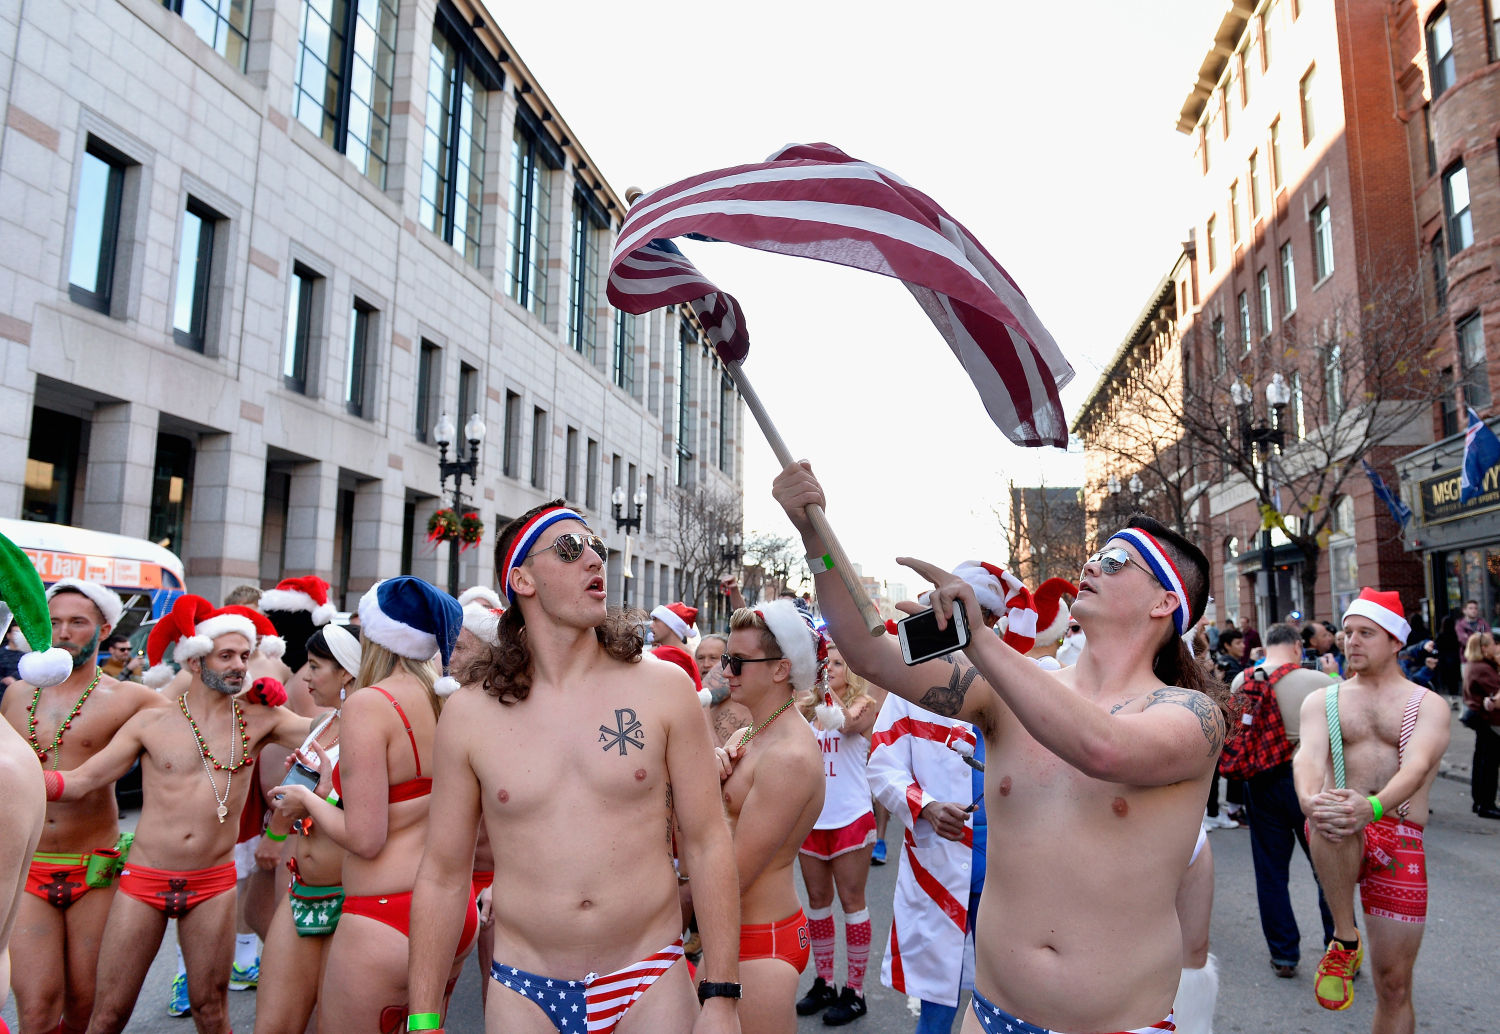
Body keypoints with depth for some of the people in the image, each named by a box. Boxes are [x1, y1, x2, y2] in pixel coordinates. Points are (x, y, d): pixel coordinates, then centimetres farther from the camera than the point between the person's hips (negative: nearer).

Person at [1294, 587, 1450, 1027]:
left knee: (1394, 985, 3)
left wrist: (1374, 806, -35)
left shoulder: (1428, 705, 7)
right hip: (1342, 839, 0)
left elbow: (1417, 765, -13)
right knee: (1330, 816, -37)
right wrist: (1308, 799, -33)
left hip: (1400, 839, 0)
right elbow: (1309, 755, -8)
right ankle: (1345, 940, -19)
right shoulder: (1323, 700, 11)